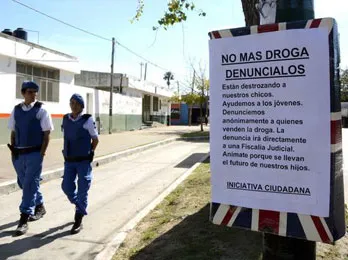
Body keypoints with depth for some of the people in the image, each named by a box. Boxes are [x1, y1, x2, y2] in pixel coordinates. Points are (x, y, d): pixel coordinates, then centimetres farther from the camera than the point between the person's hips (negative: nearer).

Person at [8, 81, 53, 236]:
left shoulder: (41, 110, -7)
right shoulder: (16, 110, 7)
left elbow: (46, 134, -7)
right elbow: (13, 132, 13)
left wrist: (41, 153, -12)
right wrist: (13, 150, 5)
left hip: (34, 153, -5)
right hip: (18, 154, 6)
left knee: (30, 185, -6)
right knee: (24, 183, 17)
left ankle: (24, 219, 1)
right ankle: (40, 207, 37)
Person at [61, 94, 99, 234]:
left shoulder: (88, 120, -11)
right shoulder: (65, 119, 4)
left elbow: (95, 139, -2)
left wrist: (88, 154, 3)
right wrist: (68, 152, 12)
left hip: (84, 161, -4)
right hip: (69, 161, 5)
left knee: (82, 190, 1)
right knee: (66, 187, 7)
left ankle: (78, 221, 12)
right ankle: (79, 205, 37)